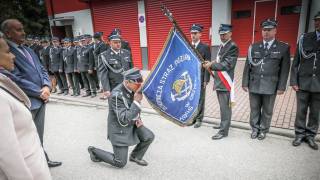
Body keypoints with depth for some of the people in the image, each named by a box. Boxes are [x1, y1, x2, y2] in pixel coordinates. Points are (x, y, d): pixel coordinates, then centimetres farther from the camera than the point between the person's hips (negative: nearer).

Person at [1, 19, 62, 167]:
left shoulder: (28, 50, 13)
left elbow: (41, 70, 13)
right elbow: (15, 79, -19)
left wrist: (46, 87, -5)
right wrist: (39, 93, -14)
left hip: (41, 99, 8)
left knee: (38, 135, 19)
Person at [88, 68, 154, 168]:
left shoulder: (132, 89, -8)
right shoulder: (117, 95, -30)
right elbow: (124, 120, -32)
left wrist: (138, 118, -4)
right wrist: (137, 102, -36)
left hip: (132, 124, 7)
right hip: (120, 130, -7)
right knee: (120, 163, 2)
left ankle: (135, 156, 19)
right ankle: (94, 151, 22)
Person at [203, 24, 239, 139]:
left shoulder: (233, 47, -11)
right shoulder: (222, 46, 17)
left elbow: (227, 65, -20)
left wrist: (211, 65, -17)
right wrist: (212, 64, 2)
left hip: (225, 82, -9)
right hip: (219, 81, 9)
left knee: (225, 107, -3)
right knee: (222, 106, 19)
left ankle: (224, 131, 5)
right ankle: (224, 124, 33)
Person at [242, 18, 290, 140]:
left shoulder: (283, 47, 1)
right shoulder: (254, 47, 6)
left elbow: (284, 69, -1)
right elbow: (247, 66, 6)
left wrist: (281, 87, -5)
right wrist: (245, 83, 2)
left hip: (270, 86, -1)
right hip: (254, 85, 2)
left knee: (267, 110, 11)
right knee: (254, 109, 11)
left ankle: (263, 130, 28)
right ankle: (255, 128, 28)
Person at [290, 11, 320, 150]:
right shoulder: (304, 38, 1)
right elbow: (296, 61, 1)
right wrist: (293, 81, -4)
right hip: (303, 82, 0)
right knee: (301, 111, 8)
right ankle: (300, 134, 23)